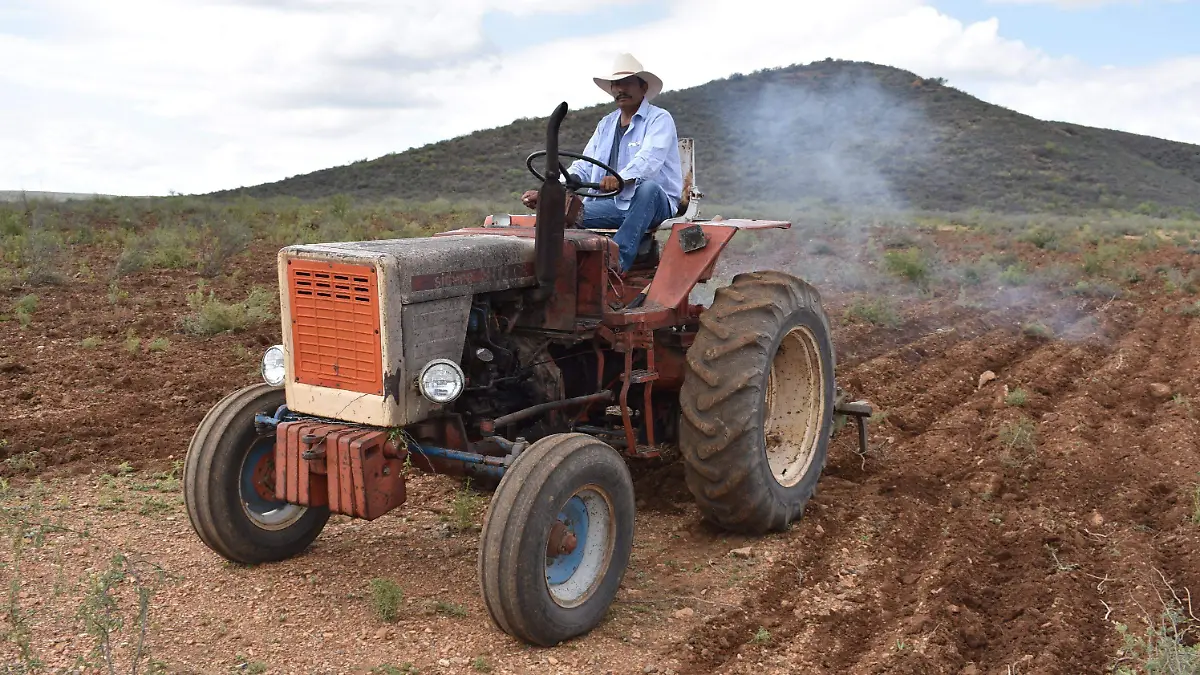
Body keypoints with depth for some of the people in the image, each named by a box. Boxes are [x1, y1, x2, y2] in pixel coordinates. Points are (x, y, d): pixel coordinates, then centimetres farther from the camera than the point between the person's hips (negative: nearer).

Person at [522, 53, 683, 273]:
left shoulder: (659, 120, -1)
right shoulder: (606, 125, 21)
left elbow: (649, 159, -21)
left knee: (649, 188, -40)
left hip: (654, 204, -5)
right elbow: (583, 167, 16)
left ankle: (618, 260, -46)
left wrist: (622, 179, -43)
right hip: (612, 203, 5)